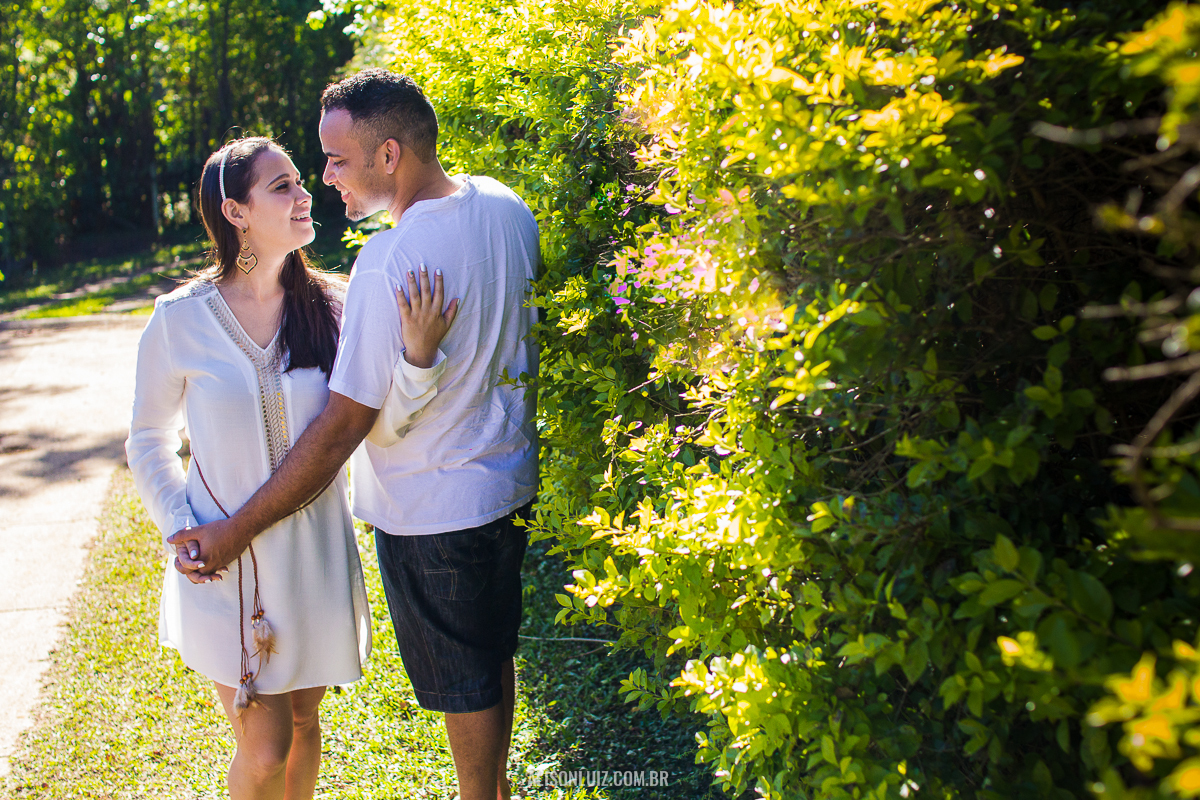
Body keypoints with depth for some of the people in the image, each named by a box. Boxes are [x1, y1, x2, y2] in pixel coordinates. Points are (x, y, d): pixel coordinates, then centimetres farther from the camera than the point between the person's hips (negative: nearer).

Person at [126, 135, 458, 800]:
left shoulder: (330, 308, -4)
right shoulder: (181, 320, -10)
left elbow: (376, 424, -12)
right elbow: (150, 440, 3)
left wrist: (417, 357, -30)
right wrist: (179, 527, -9)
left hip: (315, 554, 3)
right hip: (226, 566, -2)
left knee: (302, 721, 19)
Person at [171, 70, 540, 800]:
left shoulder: (391, 261, -29)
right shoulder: (507, 207, -4)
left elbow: (340, 430, -26)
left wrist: (236, 531, -19)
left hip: (433, 511, -8)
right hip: (510, 482, 8)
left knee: (464, 685, 12)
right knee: (494, 655, 25)